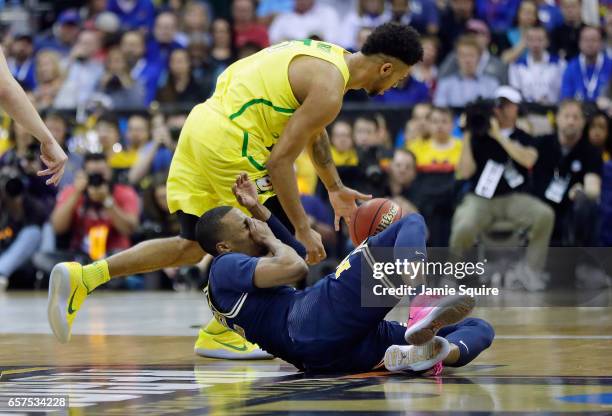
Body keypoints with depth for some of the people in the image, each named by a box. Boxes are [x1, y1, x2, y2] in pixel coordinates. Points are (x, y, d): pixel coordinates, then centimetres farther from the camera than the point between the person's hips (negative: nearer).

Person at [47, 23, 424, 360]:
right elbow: (280, 160, -18)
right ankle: (219, 334, 13)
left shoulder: (329, 56, 16)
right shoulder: (329, 90, -14)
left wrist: (335, 188, 37)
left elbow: (314, 131, 32)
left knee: (195, 246, 16)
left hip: (201, 125, 9)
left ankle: (82, 277, 7)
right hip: (228, 141, -9)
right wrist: (303, 229, -13)